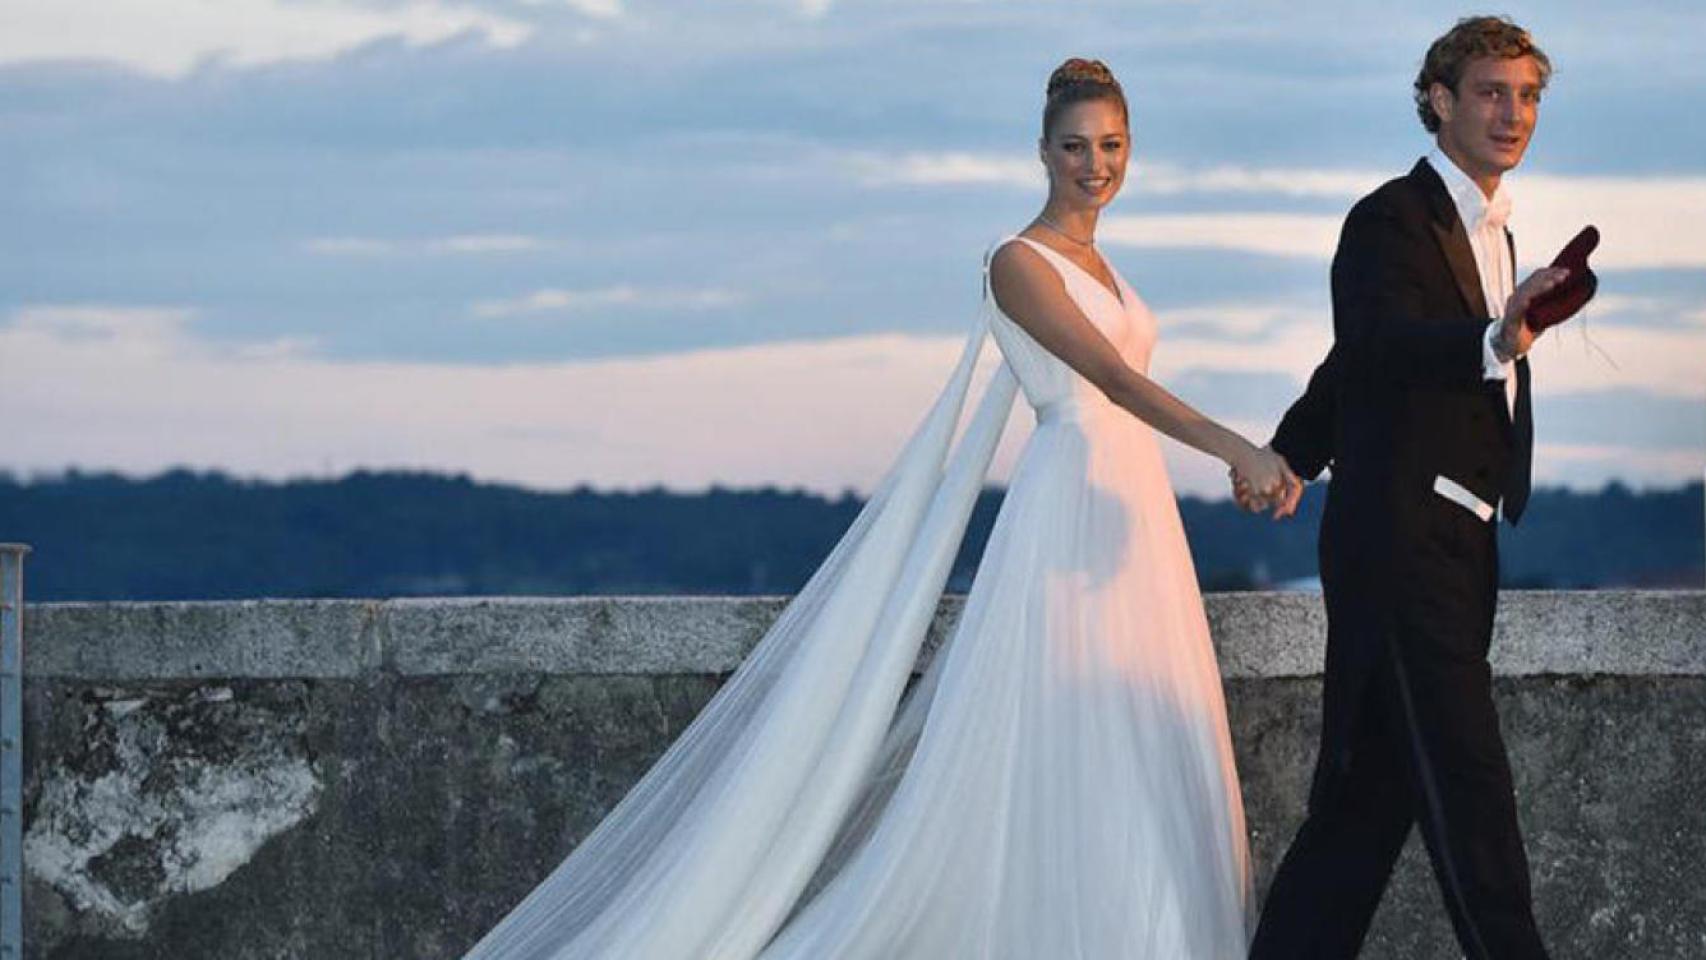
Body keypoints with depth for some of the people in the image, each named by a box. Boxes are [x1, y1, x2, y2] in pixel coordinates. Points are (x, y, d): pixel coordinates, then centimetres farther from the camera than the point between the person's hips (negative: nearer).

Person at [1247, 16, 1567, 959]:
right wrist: (1495, 342, -51)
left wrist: (1290, 455, 41)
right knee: (1467, 788, -12)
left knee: (1371, 790, 9)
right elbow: (1379, 344, -31)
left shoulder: (1491, 231, 17)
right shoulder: (1392, 221, -11)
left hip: (1456, 552, 9)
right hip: (1398, 545, -9)